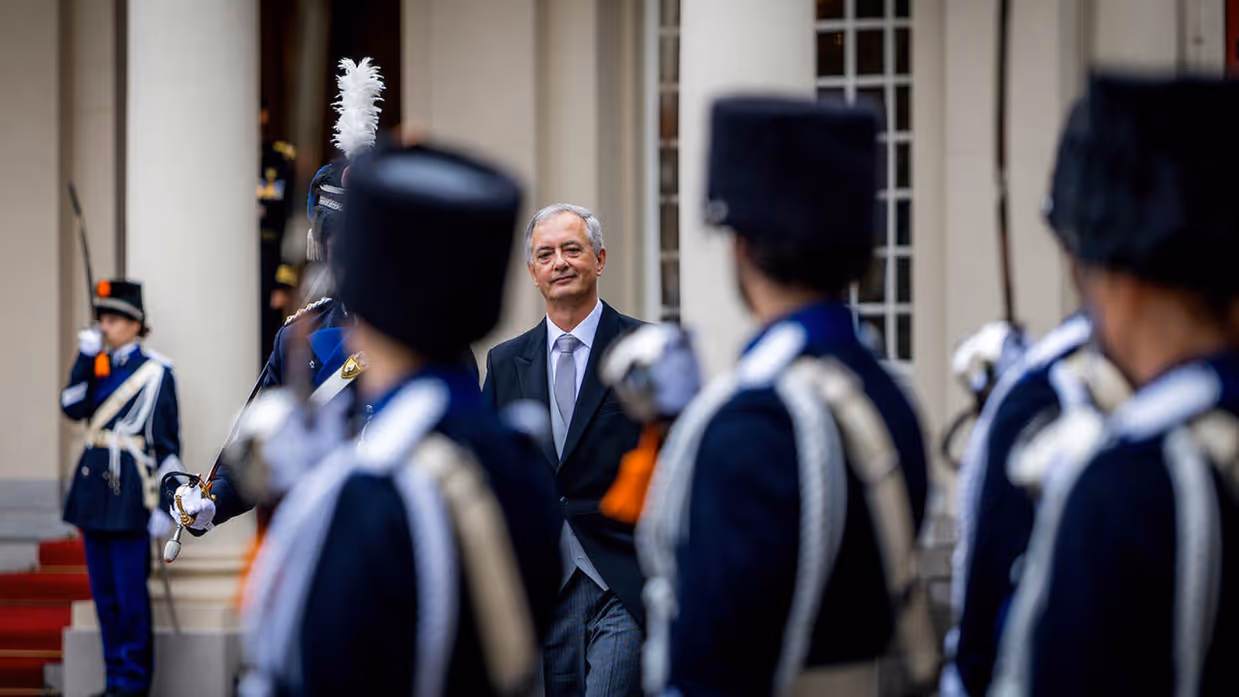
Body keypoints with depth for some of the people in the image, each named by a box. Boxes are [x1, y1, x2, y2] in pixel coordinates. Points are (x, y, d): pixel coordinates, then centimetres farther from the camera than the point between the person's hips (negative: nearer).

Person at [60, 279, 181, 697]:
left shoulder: (155, 372, -5)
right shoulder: (98, 367, 14)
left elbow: (168, 443, -7)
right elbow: (74, 408, -1)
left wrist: (164, 506, -11)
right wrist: (85, 359, -5)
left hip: (129, 491, -7)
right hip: (93, 486, 7)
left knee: (130, 594, -4)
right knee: (104, 593, 9)